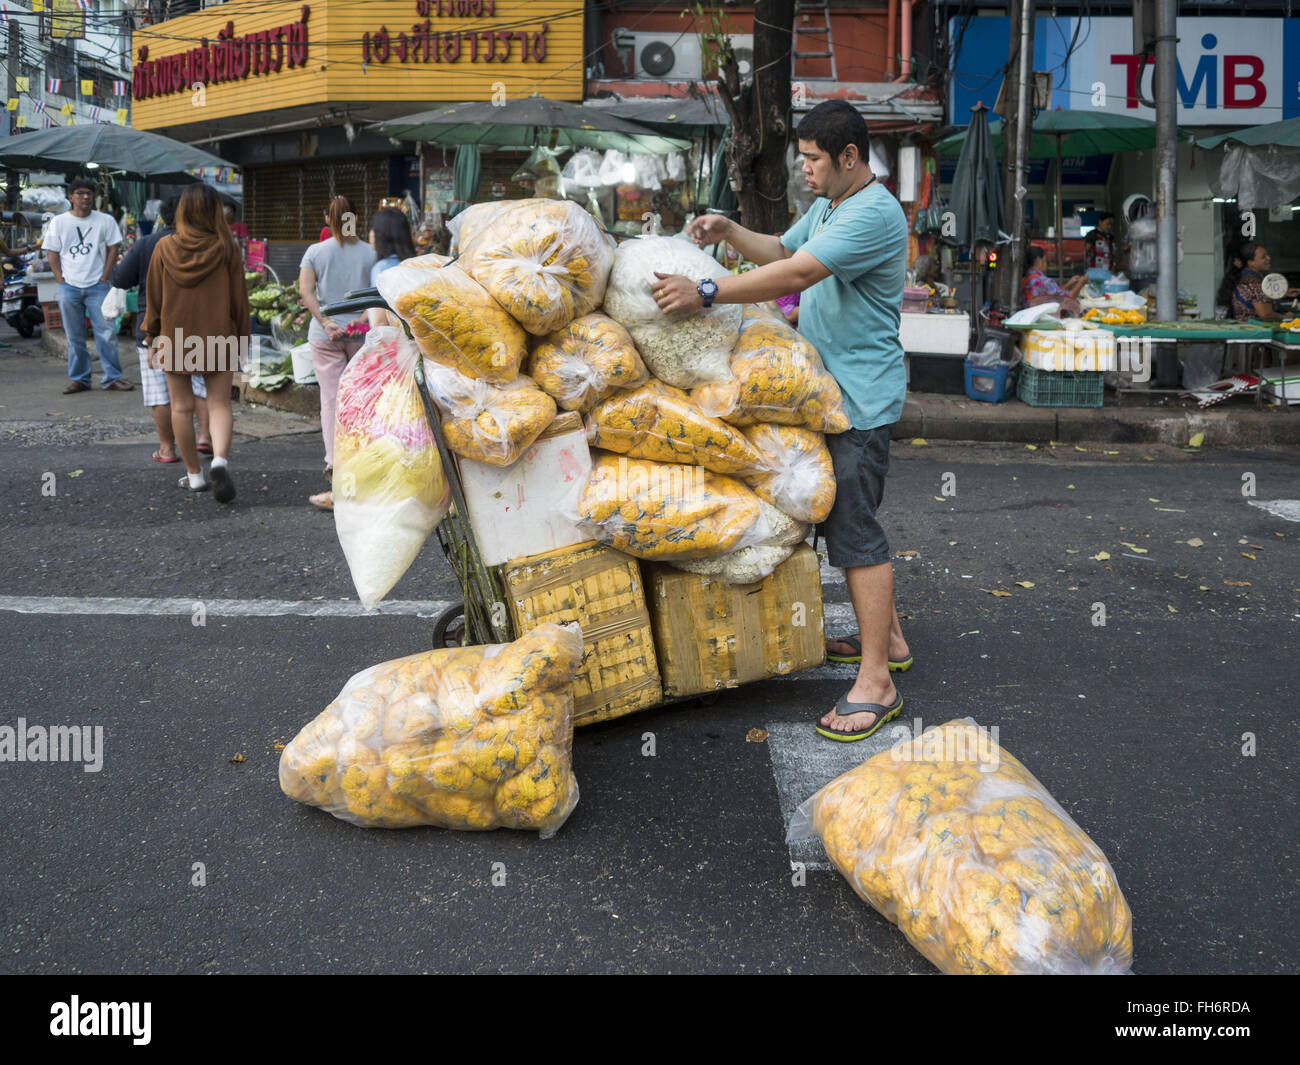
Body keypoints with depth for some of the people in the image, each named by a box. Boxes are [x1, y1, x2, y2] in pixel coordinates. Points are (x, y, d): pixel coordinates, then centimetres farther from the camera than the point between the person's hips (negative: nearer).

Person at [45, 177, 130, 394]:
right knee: (74, 337, 6)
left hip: (97, 286, -1)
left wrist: (104, 278, -4)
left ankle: (111, 378, 3)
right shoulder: (59, 222, 6)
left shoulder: (105, 221, 3)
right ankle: (78, 379, 14)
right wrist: (61, 281, -1)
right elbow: (53, 254, 8)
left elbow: (113, 248, 4)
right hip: (69, 287, 1)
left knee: (106, 333, -5)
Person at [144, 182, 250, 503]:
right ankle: (220, 459, -21)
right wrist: (242, 338, 9)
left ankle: (194, 473, 17)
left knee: (182, 407, 11)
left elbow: (154, 297, 2)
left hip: (175, 339, 1)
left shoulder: (164, 248, -4)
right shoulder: (227, 249, -7)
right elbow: (239, 298, -2)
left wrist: (152, 338, 12)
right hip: (219, 339, -1)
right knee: (219, 403, 4)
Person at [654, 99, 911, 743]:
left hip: (859, 399, -10)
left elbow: (795, 273, -28)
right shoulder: (826, 207, 16)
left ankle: (876, 683, -5)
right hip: (827, 392, 11)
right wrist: (728, 232, 9)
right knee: (844, 517, 17)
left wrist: (705, 292, -31)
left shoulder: (875, 215, -18)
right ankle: (886, 637, 32)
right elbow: (781, 251, 27)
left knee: (854, 527, -11)